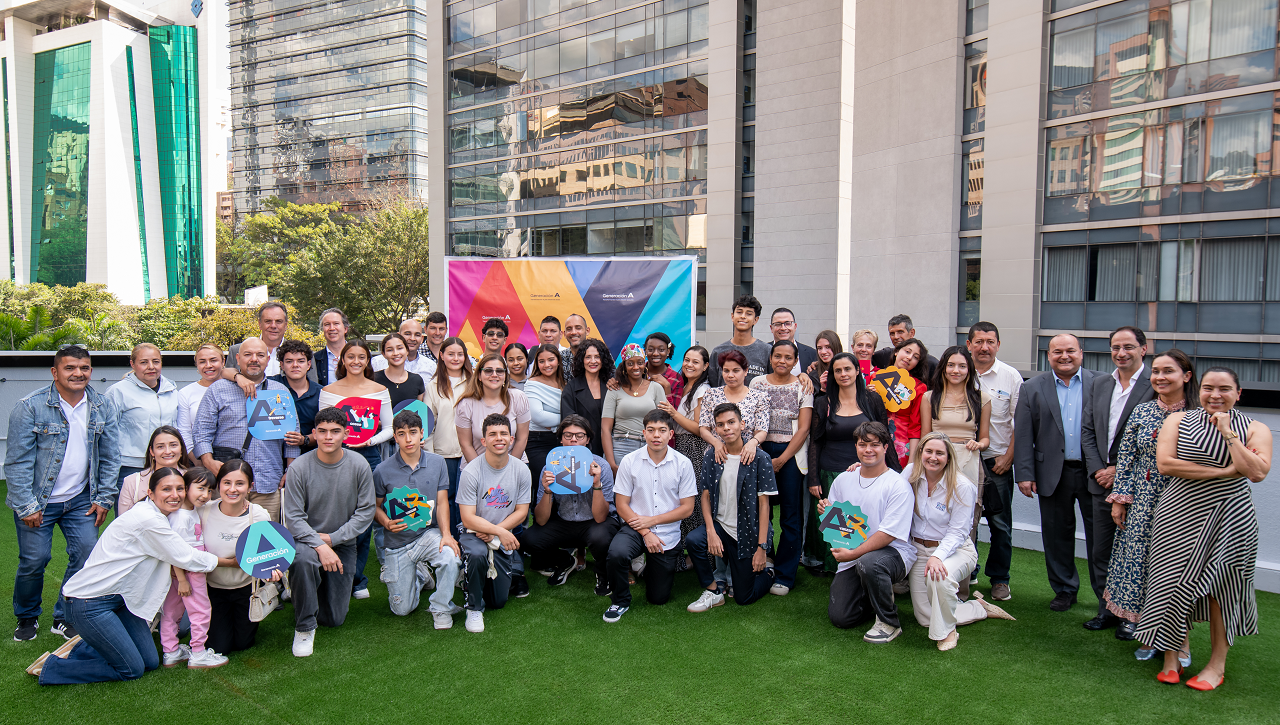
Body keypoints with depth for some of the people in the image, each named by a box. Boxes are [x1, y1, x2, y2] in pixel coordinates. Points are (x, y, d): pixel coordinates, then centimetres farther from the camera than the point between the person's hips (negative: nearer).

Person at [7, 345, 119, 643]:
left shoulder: (103, 407, 0)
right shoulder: (30, 407, -12)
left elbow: (110, 457, 6)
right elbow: (17, 461, -11)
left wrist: (104, 498, 2)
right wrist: (26, 506, -13)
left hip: (80, 500, 3)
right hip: (37, 500, -3)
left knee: (86, 556, -3)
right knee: (34, 560, 0)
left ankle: (65, 618, 16)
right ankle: (26, 617, 27)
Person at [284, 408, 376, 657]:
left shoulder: (359, 466, -9)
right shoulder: (299, 468, -13)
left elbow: (365, 512, -5)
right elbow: (293, 517, -13)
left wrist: (332, 538, -14)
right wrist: (319, 545, -25)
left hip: (343, 543, 2)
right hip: (307, 538, -2)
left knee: (334, 619, 3)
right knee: (303, 559, -39)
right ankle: (304, 627, -16)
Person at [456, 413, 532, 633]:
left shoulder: (521, 471, -7)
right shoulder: (471, 472, -16)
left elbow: (521, 512, -3)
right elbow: (468, 519, -16)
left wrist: (494, 532, -17)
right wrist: (500, 532, -26)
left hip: (504, 538, 3)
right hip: (474, 533, -3)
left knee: (498, 602, 3)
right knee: (477, 554, -39)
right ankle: (474, 608, -13)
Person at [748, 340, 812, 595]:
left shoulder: (802, 387, 1)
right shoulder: (757, 383, 7)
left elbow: (804, 428, -3)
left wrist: (781, 459, -9)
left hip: (791, 454, -2)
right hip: (761, 451, 2)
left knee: (791, 515, 0)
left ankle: (784, 576, 10)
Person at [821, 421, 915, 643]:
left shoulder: (898, 485, -11)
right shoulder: (843, 480, 6)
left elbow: (888, 534, -17)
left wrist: (853, 553, -23)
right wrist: (825, 514, -12)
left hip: (892, 552, -5)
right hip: (852, 556, 5)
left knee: (869, 562, -39)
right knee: (839, 617, -6)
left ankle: (889, 623, -13)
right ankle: (874, 596, 26)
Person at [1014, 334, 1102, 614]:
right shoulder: (1033, 388, 5)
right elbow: (1022, 435, 1)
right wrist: (1024, 474, -5)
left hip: (1095, 472, -1)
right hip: (1053, 474, 1)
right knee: (1057, 534, 10)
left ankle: (1106, 592, 19)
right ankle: (1064, 589, 25)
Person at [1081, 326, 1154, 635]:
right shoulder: (1100, 383, 11)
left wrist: (1121, 470, -13)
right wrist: (1097, 470, 0)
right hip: (1103, 482, 6)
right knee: (1102, 552, 13)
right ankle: (1108, 609, 26)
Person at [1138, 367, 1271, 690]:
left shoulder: (1255, 429, 2)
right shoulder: (1178, 421, 2)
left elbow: (1257, 473, -12)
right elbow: (1165, 463, -11)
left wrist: (1228, 433, -13)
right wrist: (1224, 471, -13)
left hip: (1229, 518, 0)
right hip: (1180, 514, 0)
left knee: (1219, 588, 4)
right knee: (1174, 582, 2)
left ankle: (1217, 664, 19)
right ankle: (1171, 656, 16)